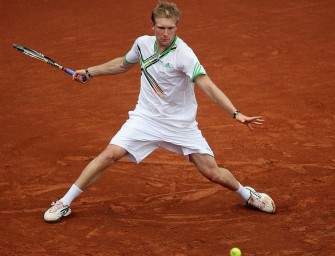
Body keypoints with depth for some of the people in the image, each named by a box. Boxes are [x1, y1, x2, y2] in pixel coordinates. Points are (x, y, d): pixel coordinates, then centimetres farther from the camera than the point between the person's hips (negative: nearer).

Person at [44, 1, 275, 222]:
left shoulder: (183, 54, -21)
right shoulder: (143, 44, -5)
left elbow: (208, 86, -30)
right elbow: (124, 64, 19)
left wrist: (236, 113, -41)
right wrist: (90, 72, 19)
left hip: (181, 124, -3)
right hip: (146, 118, 3)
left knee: (213, 173, -2)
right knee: (110, 155, -15)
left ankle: (246, 194, 30)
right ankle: (64, 204, -5)